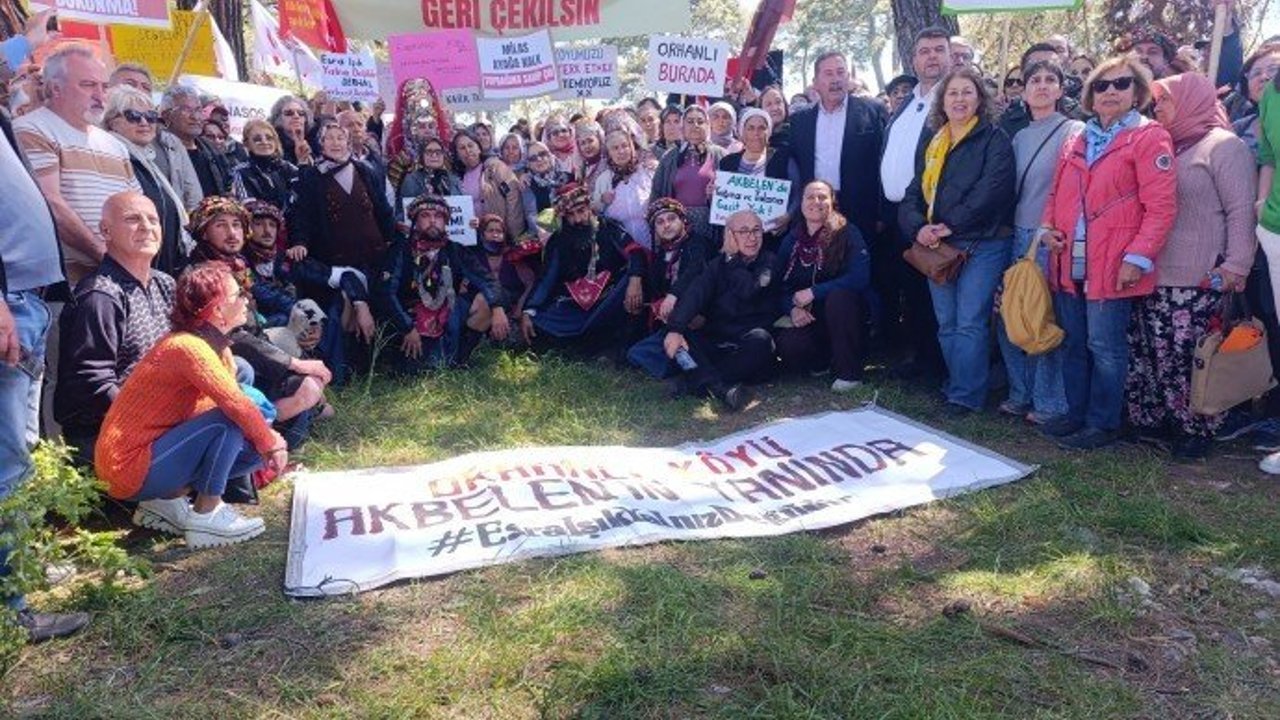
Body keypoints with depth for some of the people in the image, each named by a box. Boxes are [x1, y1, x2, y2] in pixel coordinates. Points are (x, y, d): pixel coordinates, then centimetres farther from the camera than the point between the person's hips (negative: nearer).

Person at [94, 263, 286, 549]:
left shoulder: (216, 346, 7)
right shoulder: (188, 347, -23)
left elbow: (238, 403, 4)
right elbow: (235, 405, -30)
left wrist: (268, 439, -13)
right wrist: (271, 443, -16)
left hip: (154, 451, 9)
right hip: (129, 468, -9)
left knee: (255, 445, 4)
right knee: (228, 422, -24)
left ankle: (167, 499, 8)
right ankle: (206, 516, -12)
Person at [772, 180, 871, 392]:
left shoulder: (846, 234, -6)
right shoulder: (791, 240, 7)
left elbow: (860, 278, -20)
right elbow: (779, 284, 5)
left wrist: (814, 292, -22)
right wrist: (792, 308, -17)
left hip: (842, 312, -2)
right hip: (806, 318, 2)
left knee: (838, 296, -36)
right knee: (789, 346, -28)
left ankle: (850, 371, -20)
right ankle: (824, 360, 7)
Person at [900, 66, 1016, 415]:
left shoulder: (995, 139, -1)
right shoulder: (933, 144, 17)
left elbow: (991, 190, -14)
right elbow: (914, 193, 12)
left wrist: (951, 225, -15)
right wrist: (919, 227, -8)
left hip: (982, 245, -6)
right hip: (937, 246, 6)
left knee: (970, 324, -8)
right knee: (946, 324, 10)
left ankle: (965, 397, -2)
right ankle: (955, 385, 21)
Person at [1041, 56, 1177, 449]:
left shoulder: (1149, 138, -4)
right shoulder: (1077, 141, 16)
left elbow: (1161, 206, -11)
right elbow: (1057, 193, 23)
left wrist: (1138, 256, -17)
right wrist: (1049, 227, 4)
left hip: (1112, 266, -6)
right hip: (1068, 263, 6)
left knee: (1104, 348, -1)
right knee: (1073, 344, 14)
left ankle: (1103, 424, 11)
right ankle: (1076, 413, 26)